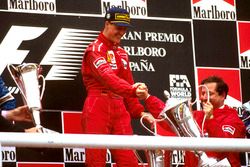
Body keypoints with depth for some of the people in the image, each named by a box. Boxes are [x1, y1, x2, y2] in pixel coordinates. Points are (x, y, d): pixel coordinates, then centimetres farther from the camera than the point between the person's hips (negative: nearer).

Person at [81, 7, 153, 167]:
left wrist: (139, 111, 11)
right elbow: (106, 75, -22)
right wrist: (132, 90, -37)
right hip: (98, 108, -7)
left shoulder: (122, 53, 22)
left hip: (120, 109, 7)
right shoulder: (95, 49, -4)